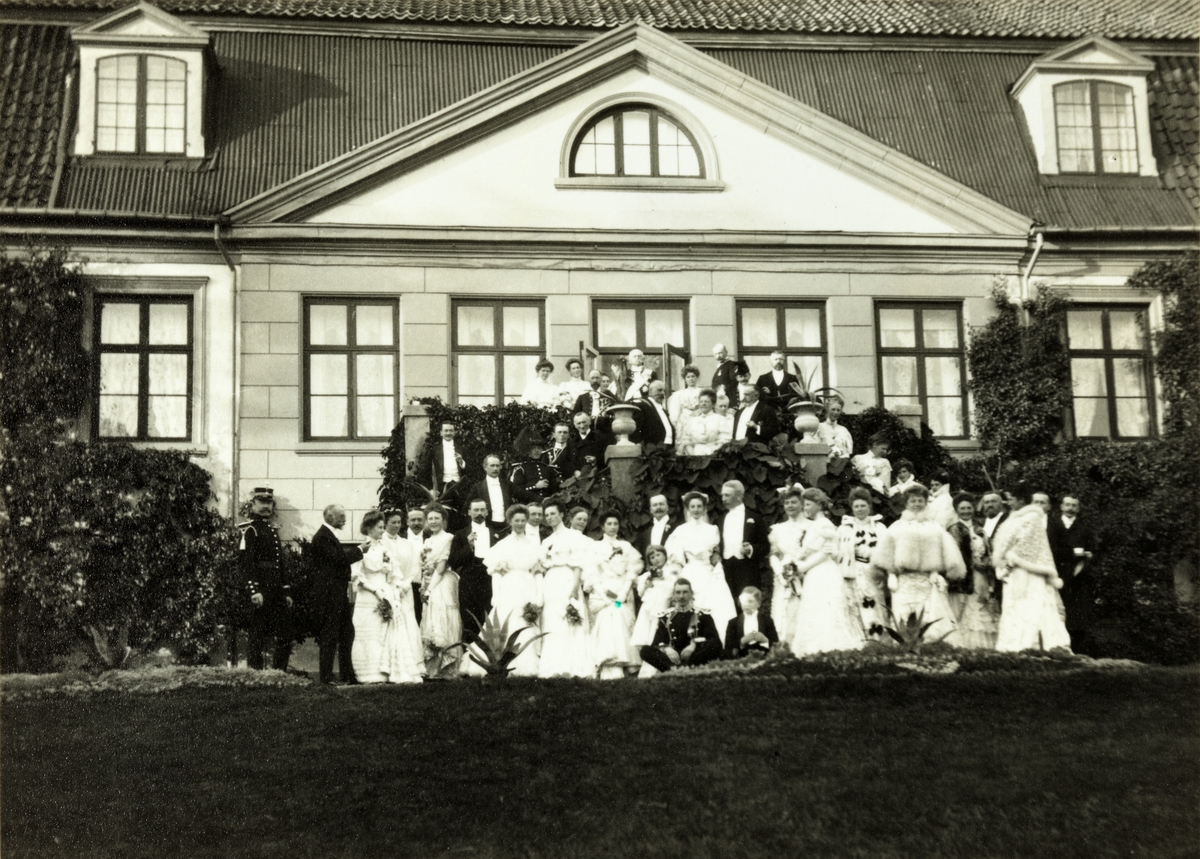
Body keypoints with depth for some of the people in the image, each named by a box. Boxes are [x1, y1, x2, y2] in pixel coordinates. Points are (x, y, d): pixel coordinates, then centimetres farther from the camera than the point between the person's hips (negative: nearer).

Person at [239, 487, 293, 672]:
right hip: (260, 590, -8)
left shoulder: (272, 529, 20)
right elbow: (245, 563, -14)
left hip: (277, 591, 8)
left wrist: (286, 592, 19)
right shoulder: (250, 530, -5)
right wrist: (254, 591, -22)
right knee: (258, 636, -3)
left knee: (285, 636, 6)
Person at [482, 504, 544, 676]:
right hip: (508, 592, -1)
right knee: (509, 630, -8)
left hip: (529, 591, 1)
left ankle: (527, 668, -5)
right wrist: (496, 599, -4)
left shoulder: (534, 543, 10)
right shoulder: (503, 545, 8)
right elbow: (496, 573, 5)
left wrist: (538, 598, -1)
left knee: (528, 629, -6)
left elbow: (539, 573, 8)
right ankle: (509, 668, -7)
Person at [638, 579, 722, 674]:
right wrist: (666, 648, -18)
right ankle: (673, 668, -45)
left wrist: (694, 645, -20)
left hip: (696, 656, -1)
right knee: (645, 650, -22)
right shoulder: (666, 617, 15)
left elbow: (715, 640, -2)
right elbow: (657, 641, 7)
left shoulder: (702, 614, 9)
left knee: (714, 646, -32)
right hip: (672, 657, 2)